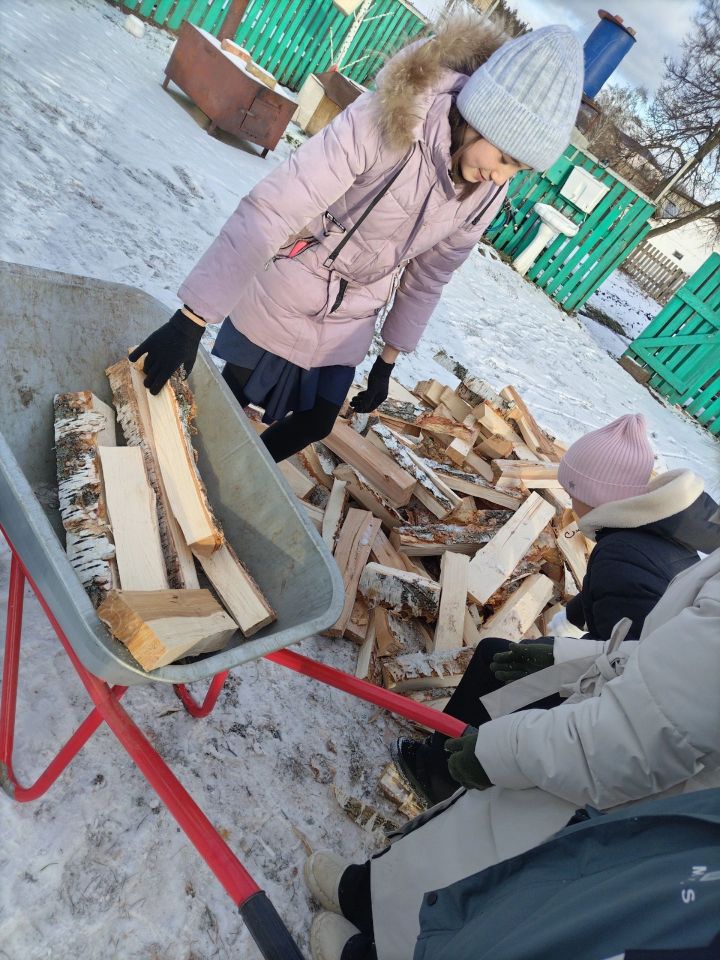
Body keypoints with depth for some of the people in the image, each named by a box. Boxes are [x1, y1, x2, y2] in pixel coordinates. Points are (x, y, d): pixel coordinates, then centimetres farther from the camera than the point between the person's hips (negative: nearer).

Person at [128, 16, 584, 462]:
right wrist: (191, 320, -37)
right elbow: (269, 211, -34)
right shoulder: (390, 120, -28)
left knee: (314, 424, 12)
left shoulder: (487, 193, -10)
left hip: (347, 324, 5)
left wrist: (389, 359, 8)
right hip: (282, 295, -5)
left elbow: (428, 275, 4)